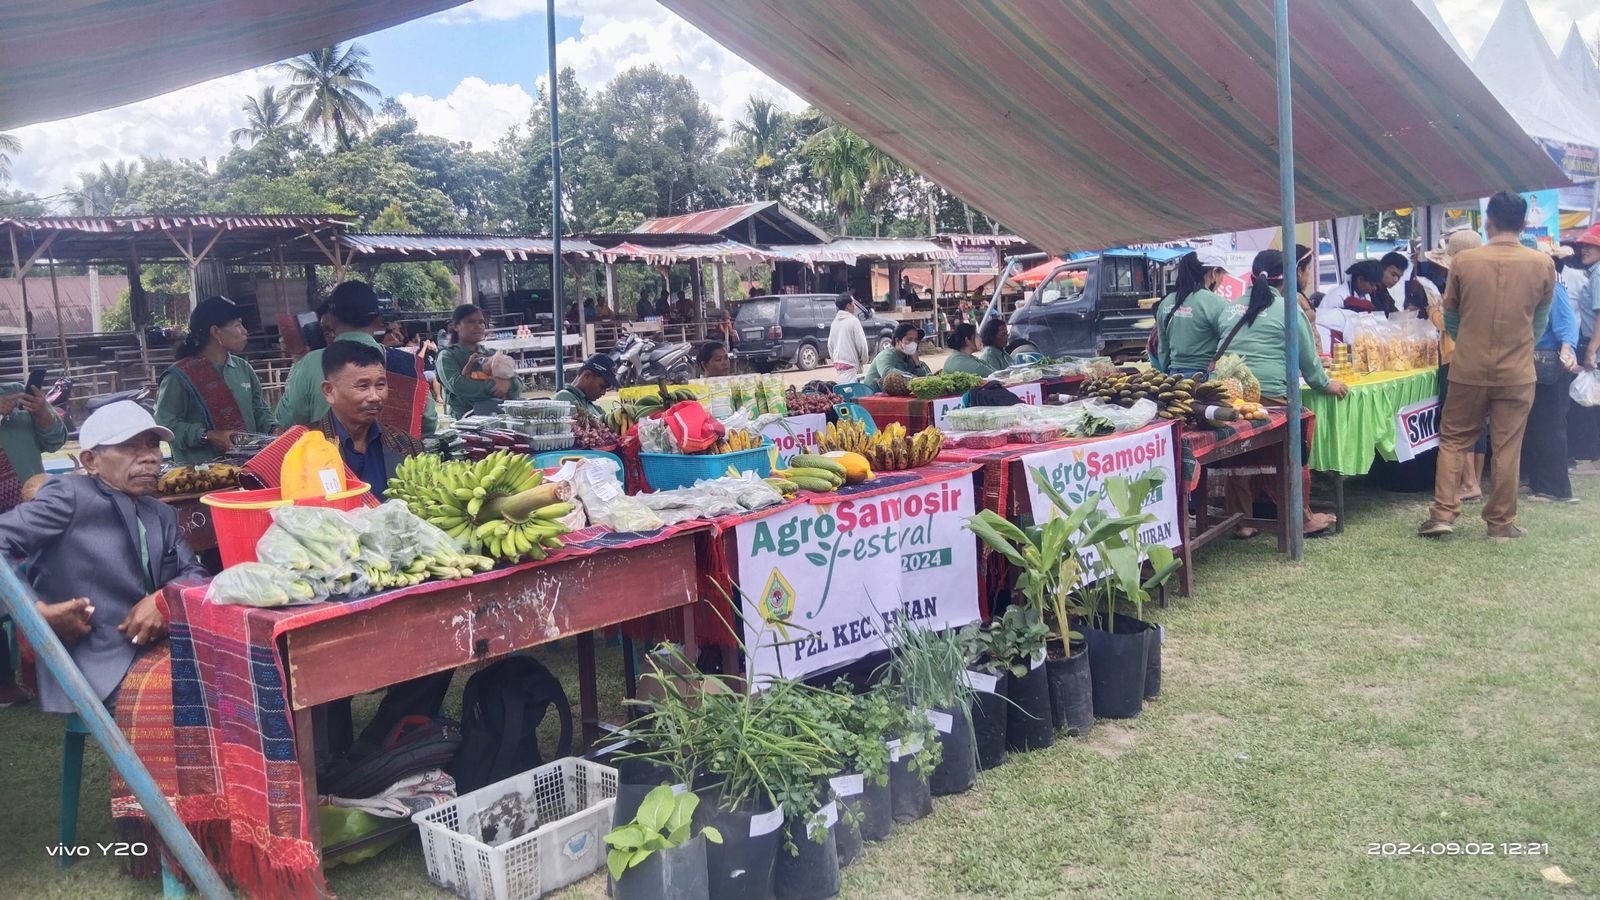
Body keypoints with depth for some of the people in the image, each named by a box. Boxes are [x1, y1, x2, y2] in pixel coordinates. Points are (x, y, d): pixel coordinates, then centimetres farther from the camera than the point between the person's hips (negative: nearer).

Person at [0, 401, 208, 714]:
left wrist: (165, 599, -11)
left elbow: (194, 573, 11)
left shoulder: (162, 515, 18)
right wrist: (38, 612, -18)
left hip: (155, 650, 7)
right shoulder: (70, 495, -4)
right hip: (97, 667, -7)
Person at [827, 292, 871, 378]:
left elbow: (830, 344, 16)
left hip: (837, 363, 8)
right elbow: (861, 343, -12)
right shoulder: (853, 320, -11)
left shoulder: (835, 322, 11)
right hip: (850, 363, -8)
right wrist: (864, 360, 1)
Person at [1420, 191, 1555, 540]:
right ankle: (1501, 521, 15)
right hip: (1516, 372, 0)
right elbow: (1541, 321, 9)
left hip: (1468, 369, 0)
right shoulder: (1543, 264, -5)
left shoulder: (1463, 261, -7)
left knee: (1454, 439, 11)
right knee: (1507, 447, 8)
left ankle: (1443, 513, 6)